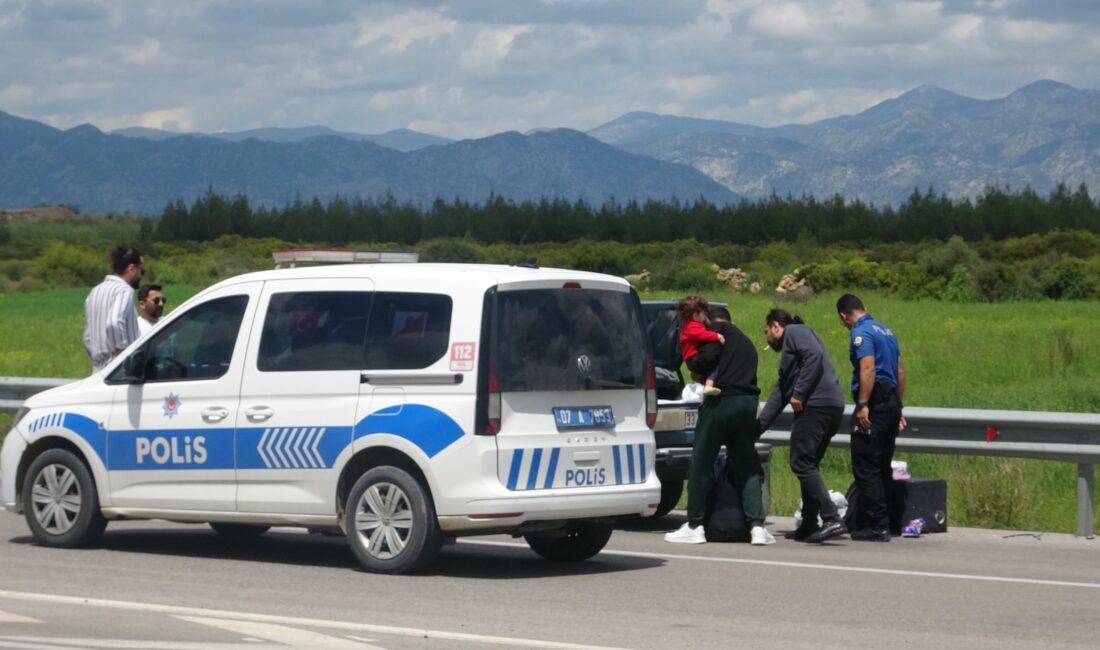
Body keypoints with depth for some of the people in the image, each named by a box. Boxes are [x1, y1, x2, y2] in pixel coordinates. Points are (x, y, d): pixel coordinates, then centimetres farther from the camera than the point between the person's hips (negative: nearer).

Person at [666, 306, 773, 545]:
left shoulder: (717, 328, 5)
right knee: (746, 466, 11)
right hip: (749, 401, 6)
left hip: (722, 400, -6)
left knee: (702, 463, 3)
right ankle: (757, 526, 1)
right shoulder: (745, 341, 28)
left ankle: (695, 526, 5)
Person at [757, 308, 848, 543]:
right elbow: (779, 393, 33)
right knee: (808, 466, 13)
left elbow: (814, 355, -16)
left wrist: (799, 393, -16)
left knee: (802, 463, -11)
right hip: (832, 407, 10)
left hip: (817, 406, -10)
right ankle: (809, 525, 14)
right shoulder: (788, 349, 32)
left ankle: (831, 519, -20)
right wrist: (758, 427, 32)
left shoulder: (795, 332, 4)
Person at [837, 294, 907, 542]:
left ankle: (877, 526, -9)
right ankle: (883, 522, 16)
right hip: (891, 401, 9)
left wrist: (863, 405, -24)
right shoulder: (886, 331, 18)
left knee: (866, 468, -7)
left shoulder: (861, 333, -9)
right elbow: (900, 371, 20)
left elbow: (868, 367, -21)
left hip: (874, 402, -9)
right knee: (882, 466, 14)